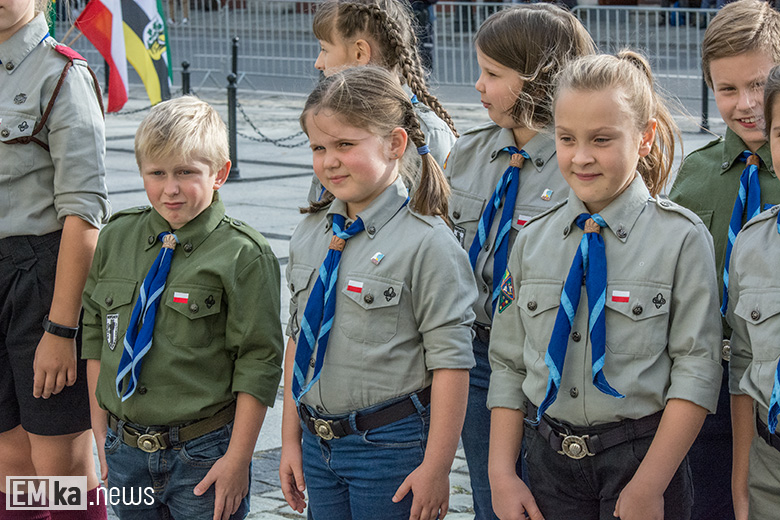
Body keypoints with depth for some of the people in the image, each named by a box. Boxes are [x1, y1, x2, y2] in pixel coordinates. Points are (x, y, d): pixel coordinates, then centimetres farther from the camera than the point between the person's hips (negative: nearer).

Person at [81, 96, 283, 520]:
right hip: (125, 451, 4)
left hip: (203, 454, -4)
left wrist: (237, 460, -13)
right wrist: (101, 428, 10)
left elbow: (258, 364, -11)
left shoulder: (243, 256, -11)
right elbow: (95, 334, 12)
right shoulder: (116, 238, 4)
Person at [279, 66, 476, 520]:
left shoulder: (427, 242, -14)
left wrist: (436, 468, -16)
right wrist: (292, 439, 13)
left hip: (391, 446, -6)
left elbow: (451, 363, -15)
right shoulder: (311, 234, 6)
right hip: (318, 443, 6)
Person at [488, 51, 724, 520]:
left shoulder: (682, 239, -8)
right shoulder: (533, 241, 5)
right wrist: (502, 475, -1)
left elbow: (696, 372, -11)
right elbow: (509, 366, 7)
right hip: (550, 458, 4)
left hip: (641, 457, -3)